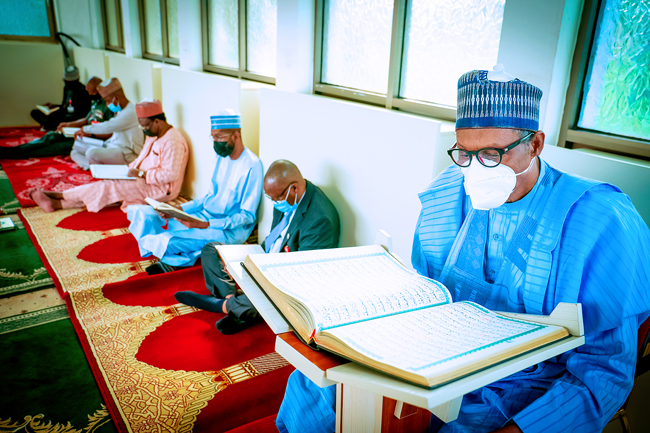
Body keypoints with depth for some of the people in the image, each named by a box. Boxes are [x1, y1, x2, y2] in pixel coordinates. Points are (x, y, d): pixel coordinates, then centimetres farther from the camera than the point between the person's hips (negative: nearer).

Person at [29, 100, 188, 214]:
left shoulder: (172, 141, -20)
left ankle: (61, 196, -7)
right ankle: (57, 203, -13)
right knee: (107, 186, -6)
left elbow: (171, 174, -27)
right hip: (144, 181, 10)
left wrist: (141, 174, -22)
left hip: (161, 190, -10)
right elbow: (142, 159, 22)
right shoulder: (153, 135, 13)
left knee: (109, 187, -17)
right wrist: (129, 169, 4)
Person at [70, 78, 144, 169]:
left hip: (126, 155, -11)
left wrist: (84, 129, -5)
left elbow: (106, 127, -20)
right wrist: (91, 135, 16)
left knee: (92, 153, -35)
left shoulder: (130, 112, -18)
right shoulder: (121, 111, 16)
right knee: (75, 153, 7)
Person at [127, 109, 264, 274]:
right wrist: (181, 208, 1)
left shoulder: (252, 166, -17)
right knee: (144, 214, -2)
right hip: (205, 216, 9)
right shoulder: (222, 157, 10)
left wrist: (206, 224, -28)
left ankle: (173, 260, 4)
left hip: (230, 229, -9)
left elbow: (247, 216, -18)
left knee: (166, 241, -29)